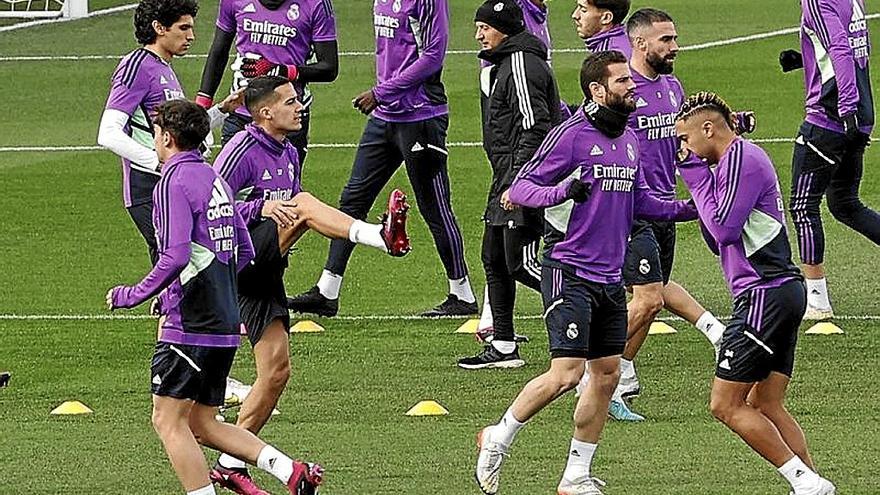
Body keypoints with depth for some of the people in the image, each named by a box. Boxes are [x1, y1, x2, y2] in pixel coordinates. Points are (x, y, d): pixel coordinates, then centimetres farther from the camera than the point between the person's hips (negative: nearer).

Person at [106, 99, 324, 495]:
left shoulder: (174, 183, -12)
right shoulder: (215, 179, 15)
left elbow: (175, 256, -22)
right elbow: (244, 250, 20)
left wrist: (132, 295, -13)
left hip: (190, 326, -9)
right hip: (225, 322, 9)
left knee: (169, 421, -2)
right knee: (201, 424, 14)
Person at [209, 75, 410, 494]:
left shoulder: (288, 154, 18)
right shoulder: (241, 151, -8)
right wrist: (262, 208, -27)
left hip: (265, 275, 9)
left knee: (276, 370, 4)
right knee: (302, 202, -28)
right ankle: (381, 237, -49)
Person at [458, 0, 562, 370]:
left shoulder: (522, 64, -14)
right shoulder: (502, 64, 19)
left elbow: (534, 127, -21)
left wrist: (518, 184, -24)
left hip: (525, 174, -11)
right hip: (507, 176, 11)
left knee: (521, 263, -12)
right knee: (494, 258, 12)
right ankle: (502, 347, 16)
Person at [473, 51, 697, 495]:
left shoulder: (629, 140, 12)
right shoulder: (571, 134, -12)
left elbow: (639, 200, 24)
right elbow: (521, 187, -12)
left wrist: (686, 209, 11)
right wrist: (563, 191, -30)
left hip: (610, 276, 8)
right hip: (569, 272, -8)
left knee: (607, 372, 8)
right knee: (565, 374, -15)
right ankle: (497, 440, 6)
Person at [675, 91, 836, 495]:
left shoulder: (742, 160, -11)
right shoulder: (737, 161, 21)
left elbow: (723, 229, -17)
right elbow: (718, 242, 22)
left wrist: (697, 177, -6)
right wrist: (698, 179, 13)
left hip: (765, 293, -10)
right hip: (785, 293, 10)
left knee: (726, 405, -8)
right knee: (766, 406, 9)